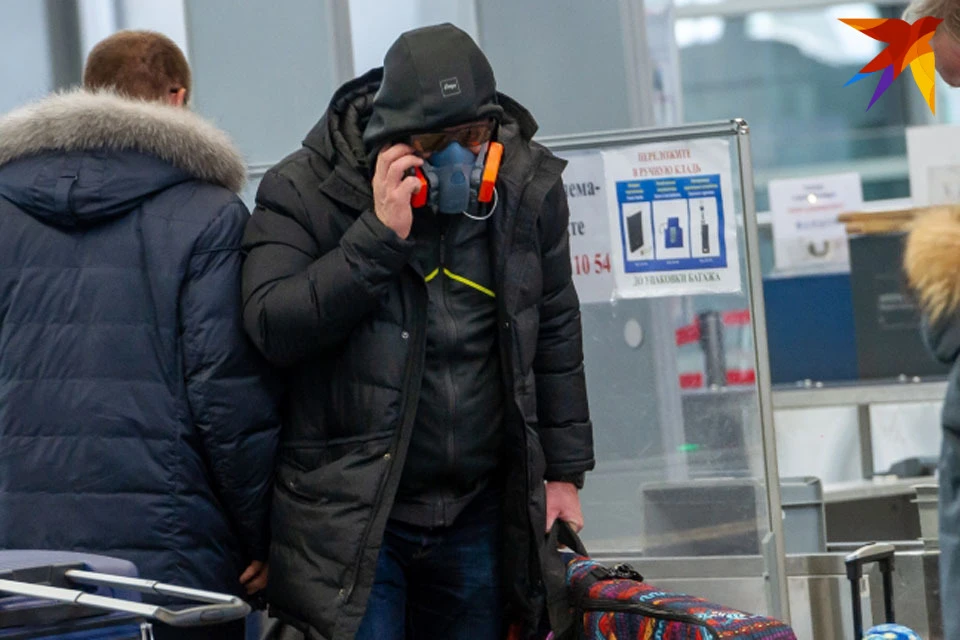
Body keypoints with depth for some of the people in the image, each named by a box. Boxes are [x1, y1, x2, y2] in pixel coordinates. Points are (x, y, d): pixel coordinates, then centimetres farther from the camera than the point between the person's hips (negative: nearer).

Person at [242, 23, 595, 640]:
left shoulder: (528, 188, 3)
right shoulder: (305, 191, -8)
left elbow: (555, 334, 14)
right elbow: (272, 327, -19)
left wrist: (564, 471, 13)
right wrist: (379, 236, -23)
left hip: (480, 516, 4)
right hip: (350, 519, -4)